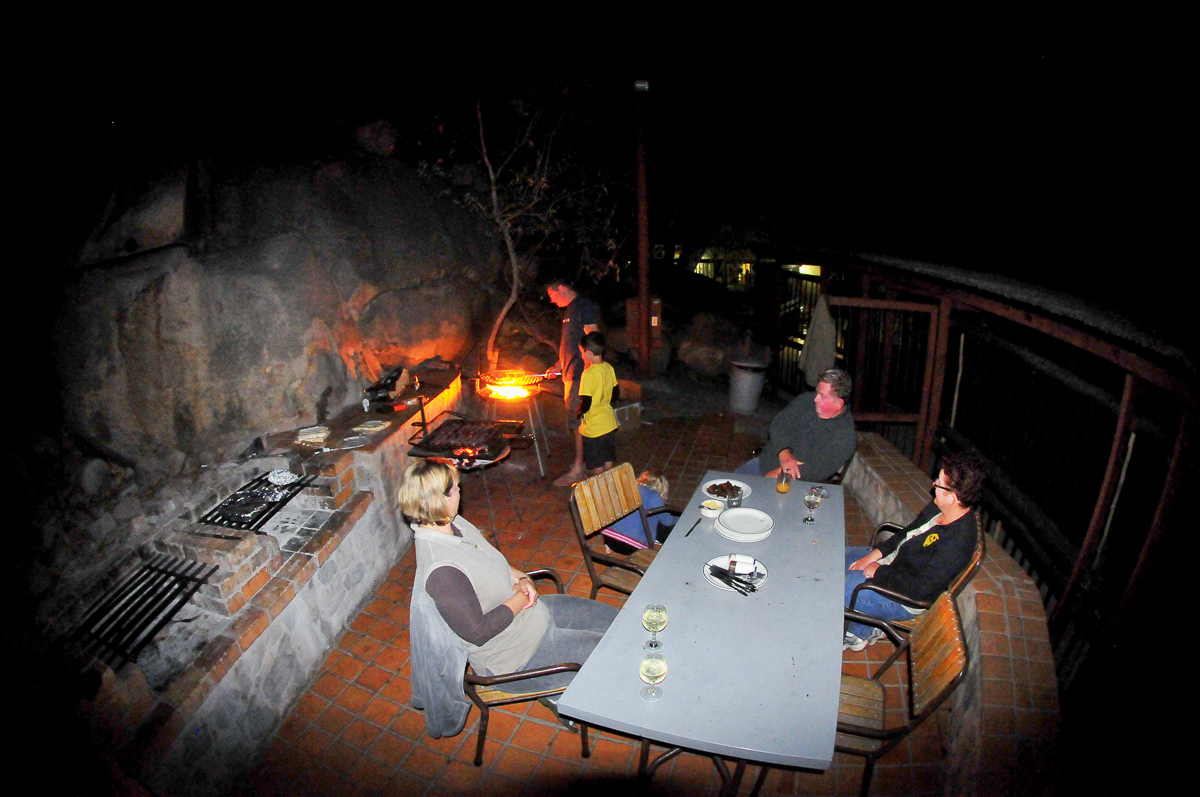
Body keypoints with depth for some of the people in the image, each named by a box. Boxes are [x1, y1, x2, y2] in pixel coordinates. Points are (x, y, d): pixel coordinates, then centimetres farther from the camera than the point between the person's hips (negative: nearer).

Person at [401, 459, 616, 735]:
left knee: (611, 617, 13)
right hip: (519, 656, -9)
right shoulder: (441, 571, -33)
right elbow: (478, 631, -28)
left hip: (533, 611, 9)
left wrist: (522, 579, -5)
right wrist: (520, 599, -17)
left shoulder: (453, 524, -5)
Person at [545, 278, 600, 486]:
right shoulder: (570, 310, 19)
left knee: (578, 421, -7)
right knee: (578, 421, 13)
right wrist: (559, 365, 23)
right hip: (570, 373, 10)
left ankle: (578, 469, -1)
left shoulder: (585, 306, -11)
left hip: (581, 374, -10)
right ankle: (582, 462, 22)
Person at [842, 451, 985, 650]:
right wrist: (874, 555, -1)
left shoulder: (955, 545, -34)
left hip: (903, 598, -9)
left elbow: (919, 587, -30)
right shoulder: (940, 508, -8)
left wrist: (877, 571, -18)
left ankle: (861, 632, 16)